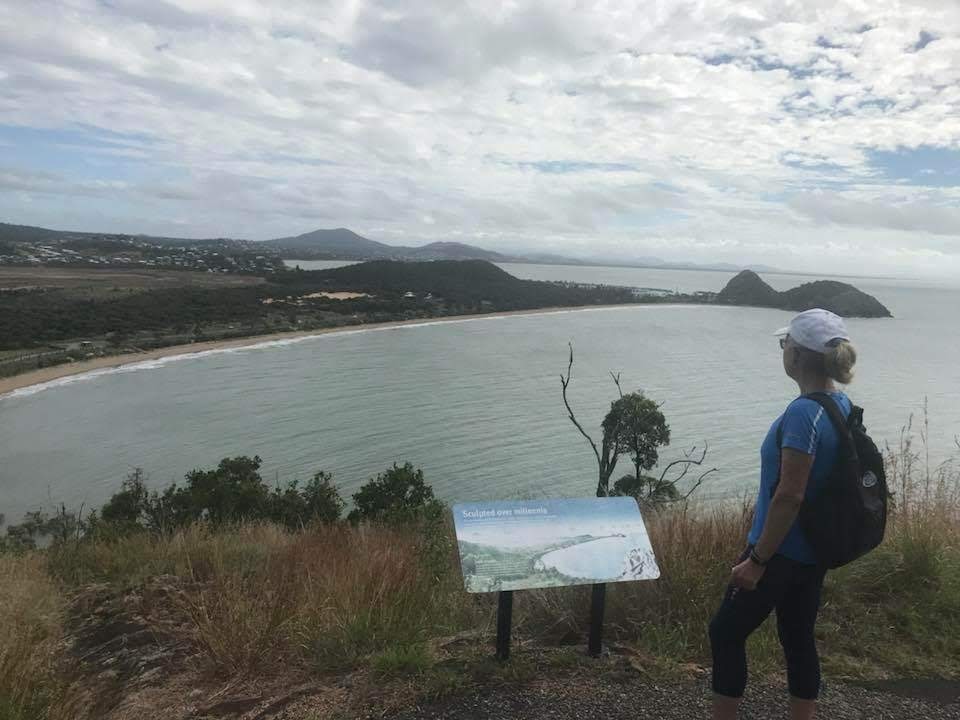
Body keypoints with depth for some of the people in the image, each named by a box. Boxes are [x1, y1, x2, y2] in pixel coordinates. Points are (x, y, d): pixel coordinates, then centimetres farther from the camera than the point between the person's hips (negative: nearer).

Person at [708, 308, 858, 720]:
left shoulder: (804, 413, -24)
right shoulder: (842, 406, 4)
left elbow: (789, 496, -25)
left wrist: (756, 559, -18)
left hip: (783, 552, -8)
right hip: (814, 550, 9)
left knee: (726, 633, 7)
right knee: (799, 640, 18)